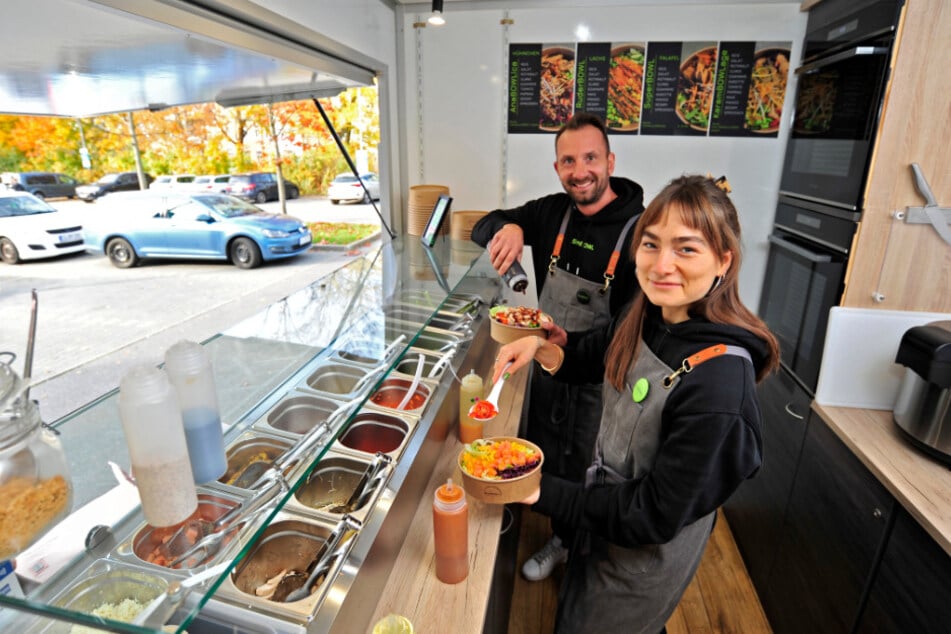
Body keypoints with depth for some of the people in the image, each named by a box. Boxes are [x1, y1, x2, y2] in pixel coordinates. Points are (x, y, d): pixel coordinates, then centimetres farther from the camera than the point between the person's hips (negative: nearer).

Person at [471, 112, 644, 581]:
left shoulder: (639, 231, -21)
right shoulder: (552, 212, -5)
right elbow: (481, 229, 1)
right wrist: (508, 227, -22)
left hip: (600, 383, -5)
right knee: (548, 463, 23)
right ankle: (560, 541, 51)